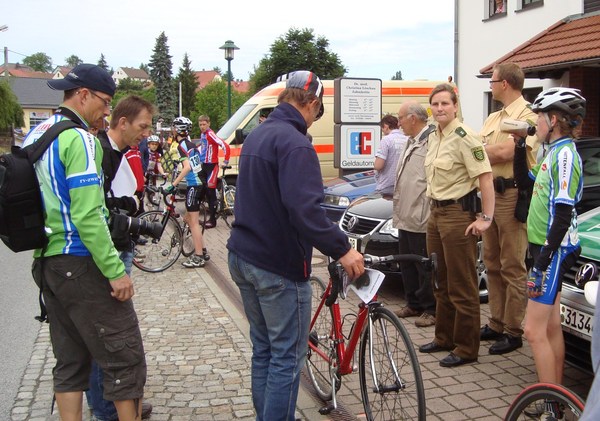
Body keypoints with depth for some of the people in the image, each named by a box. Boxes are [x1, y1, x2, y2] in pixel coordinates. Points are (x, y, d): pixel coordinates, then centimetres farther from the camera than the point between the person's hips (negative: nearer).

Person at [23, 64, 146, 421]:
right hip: (80, 263, -9)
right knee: (125, 358, 0)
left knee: (70, 361, 15)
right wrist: (116, 271, -20)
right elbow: (87, 216, -22)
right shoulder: (80, 139, -15)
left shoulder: (35, 136, 13)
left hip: (46, 262, 10)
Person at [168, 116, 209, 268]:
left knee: (193, 222, -3)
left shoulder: (182, 145, -12)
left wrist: (173, 184, -25)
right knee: (189, 218, 18)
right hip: (199, 183, 9)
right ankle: (203, 251, 21)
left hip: (193, 185, -9)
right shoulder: (191, 143, 14)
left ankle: (198, 257, 1)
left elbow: (187, 167, -23)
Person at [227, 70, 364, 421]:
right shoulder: (294, 143, -18)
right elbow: (304, 209, -30)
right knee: (287, 356, 2)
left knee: (263, 350, 18)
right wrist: (341, 249, -25)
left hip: (244, 258, 10)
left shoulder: (257, 136, 13)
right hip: (278, 266, -9)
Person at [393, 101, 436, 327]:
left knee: (425, 268, 1)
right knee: (407, 266, 17)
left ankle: (430, 309, 14)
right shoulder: (411, 142, 17)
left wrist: (426, 214, -22)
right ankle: (413, 304, 29)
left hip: (421, 220, -10)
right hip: (405, 218, 10)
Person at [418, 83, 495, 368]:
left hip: (459, 214, -9)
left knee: (462, 286, -1)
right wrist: (434, 208, 17)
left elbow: (485, 177, -19)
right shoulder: (434, 136, 11)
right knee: (441, 282, 16)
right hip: (436, 213, 9)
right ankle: (444, 338, 29)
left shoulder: (463, 137, -15)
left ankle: (466, 349, 10)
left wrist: (486, 218, -21)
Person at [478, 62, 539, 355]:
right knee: (492, 264, 13)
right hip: (490, 193, 9)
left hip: (512, 196, -9)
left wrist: (479, 148, -5)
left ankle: (513, 331, 8)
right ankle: (496, 324, 24)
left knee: (512, 268, -2)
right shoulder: (493, 118, 18)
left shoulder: (527, 116, -10)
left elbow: (505, 152, -21)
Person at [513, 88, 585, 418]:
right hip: (545, 246, 10)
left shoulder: (565, 154, -17)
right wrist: (520, 148, 14)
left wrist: (544, 259, -23)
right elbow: (525, 183, 25)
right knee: (551, 327, 15)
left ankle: (552, 405, 1)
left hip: (554, 250, -10)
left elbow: (563, 215, -22)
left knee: (534, 330, -7)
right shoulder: (554, 152, 11)